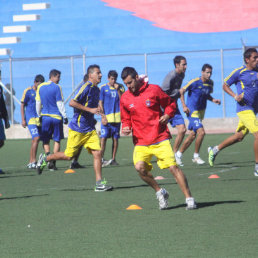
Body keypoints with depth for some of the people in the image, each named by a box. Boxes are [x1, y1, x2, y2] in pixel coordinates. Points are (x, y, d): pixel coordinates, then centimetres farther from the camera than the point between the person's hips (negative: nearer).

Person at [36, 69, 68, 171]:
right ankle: (53, 163, 0)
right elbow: (60, 103, -10)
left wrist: (39, 115, 19)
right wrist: (65, 116, -5)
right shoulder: (57, 87, -8)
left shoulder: (40, 87, 5)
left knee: (45, 140, 10)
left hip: (45, 116, 3)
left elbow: (38, 103, 9)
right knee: (57, 140, 7)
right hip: (57, 117, -3)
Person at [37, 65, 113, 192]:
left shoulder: (96, 89, 12)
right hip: (77, 129, -7)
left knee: (97, 153, -6)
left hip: (90, 129, 7)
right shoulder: (86, 87, -15)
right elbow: (72, 103, -23)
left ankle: (99, 183, -5)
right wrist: (90, 110, -24)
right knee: (69, 155, 1)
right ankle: (45, 158, 24)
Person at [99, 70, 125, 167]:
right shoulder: (103, 88, 2)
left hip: (116, 117, 2)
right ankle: (101, 159, -8)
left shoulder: (120, 87, 6)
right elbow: (100, 103, 2)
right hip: (106, 117, -2)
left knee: (115, 139, 5)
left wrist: (118, 90, -12)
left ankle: (113, 159, 13)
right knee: (103, 138, -9)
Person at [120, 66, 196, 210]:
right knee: (140, 167, -21)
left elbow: (171, 103, 12)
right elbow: (126, 119, 19)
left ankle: (189, 198, -2)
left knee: (173, 167, -11)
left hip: (160, 139, -2)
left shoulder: (154, 90, -1)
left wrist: (167, 115, -7)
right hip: (141, 142, 2)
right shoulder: (125, 98, 6)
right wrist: (126, 128, -2)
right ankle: (159, 192, 1)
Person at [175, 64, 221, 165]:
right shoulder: (195, 82, -16)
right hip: (192, 111, -8)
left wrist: (213, 100, 0)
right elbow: (181, 91, -10)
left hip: (201, 111, 8)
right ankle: (196, 156, -4)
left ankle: (179, 154, 25)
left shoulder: (210, 83, 4)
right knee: (201, 132, -19)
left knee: (193, 135, 11)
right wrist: (184, 106, -16)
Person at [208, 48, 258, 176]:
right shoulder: (239, 72, -7)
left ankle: (214, 150, 34)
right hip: (244, 108, -7)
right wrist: (235, 96, -14)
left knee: (239, 136, 15)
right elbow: (225, 85, 2)